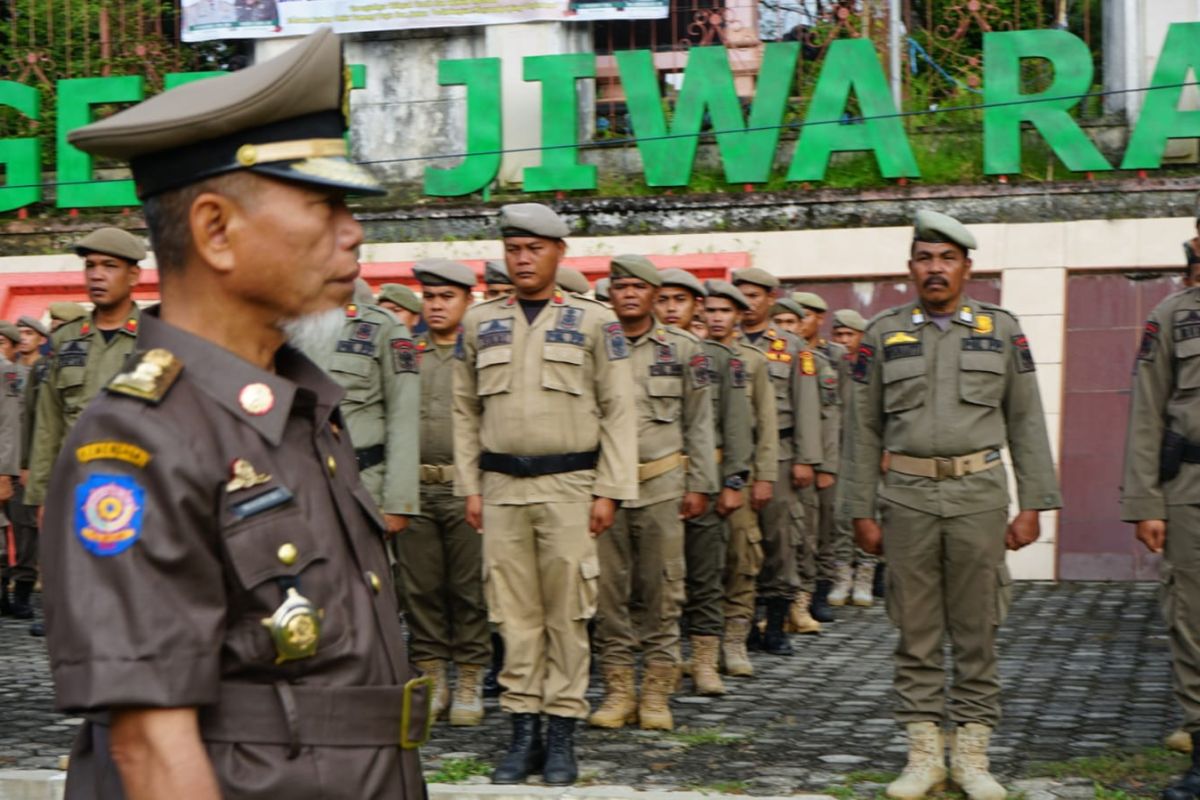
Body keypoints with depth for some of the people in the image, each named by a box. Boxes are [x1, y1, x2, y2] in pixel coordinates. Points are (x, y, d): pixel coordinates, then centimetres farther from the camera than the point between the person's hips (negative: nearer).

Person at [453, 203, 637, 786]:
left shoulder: (593, 321, 3)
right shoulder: (480, 322, 11)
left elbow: (618, 411, 0)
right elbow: (466, 410, 12)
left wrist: (609, 491, -7)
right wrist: (469, 487, 6)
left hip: (569, 485, -2)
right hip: (501, 486, 3)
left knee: (567, 614, 0)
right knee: (514, 613, 4)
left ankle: (562, 736, 8)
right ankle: (523, 733, 12)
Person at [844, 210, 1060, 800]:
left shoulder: (1001, 330, 6)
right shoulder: (883, 335, 6)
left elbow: (1026, 422, 6)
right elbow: (864, 430, 6)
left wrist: (1032, 505, 0)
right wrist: (861, 511, 2)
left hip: (979, 496, 0)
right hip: (907, 497, 0)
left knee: (977, 631, 4)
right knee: (916, 633, 5)